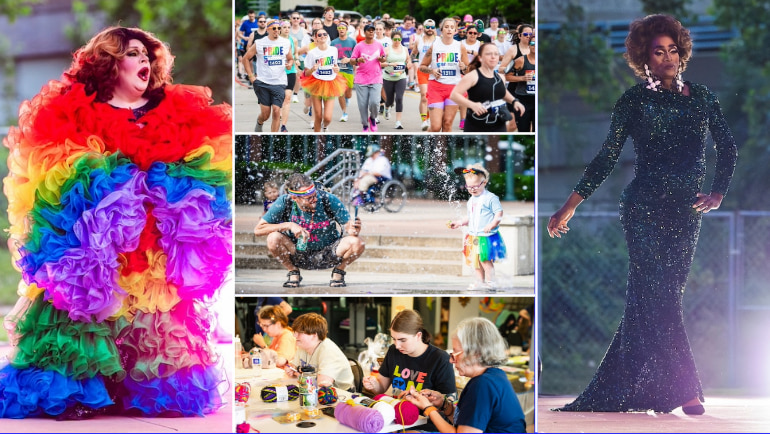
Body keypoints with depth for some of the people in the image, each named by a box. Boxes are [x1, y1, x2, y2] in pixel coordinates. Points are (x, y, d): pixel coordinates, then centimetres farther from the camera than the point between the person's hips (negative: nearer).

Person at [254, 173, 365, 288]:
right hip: (299, 255, 0)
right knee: (273, 238, -29)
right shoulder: (284, 203, -19)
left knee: (357, 243, -27)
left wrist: (353, 230, -40)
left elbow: (348, 225, -15)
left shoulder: (329, 200, -20)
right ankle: (293, 273, 0)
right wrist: (288, 225, -29)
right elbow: (258, 230, -18)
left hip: (328, 255, 0)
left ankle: (338, 271, 4)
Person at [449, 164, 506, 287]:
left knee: (485, 260, -9)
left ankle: (490, 283, 1)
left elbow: (499, 214, -13)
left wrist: (491, 225, -24)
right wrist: (459, 223, 11)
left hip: (486, 236, -8)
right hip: (473, 237, 8)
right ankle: (480, 283, 20)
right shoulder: (471, 200, 14)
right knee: (476, 263, 10)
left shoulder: (490, 198, -11)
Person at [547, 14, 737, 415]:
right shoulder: (634, 101, 2)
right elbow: (607, 157, 2)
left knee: (659, 299, 2)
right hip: (645, 208, -4)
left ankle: (617, 390, 10)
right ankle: (686, 392, -12)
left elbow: (727, 147, 17)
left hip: (686, 214, 4)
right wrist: (570, 206, -1)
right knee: (661, 297, -11)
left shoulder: (701, 97, 12)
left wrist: (718, 193, 3)